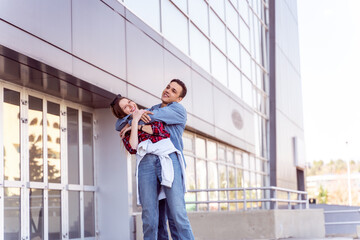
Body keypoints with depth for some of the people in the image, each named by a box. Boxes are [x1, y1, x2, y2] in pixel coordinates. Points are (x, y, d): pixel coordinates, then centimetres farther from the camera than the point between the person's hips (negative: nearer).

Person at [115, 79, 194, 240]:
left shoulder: (179, 110, 15)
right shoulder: (150, 109, 30)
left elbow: (154, 116, -2)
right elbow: (120, 125, 22)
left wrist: (131, 124, 11)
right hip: (146, 162, 4)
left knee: (177, 213, -13)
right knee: (149, 216, -6)